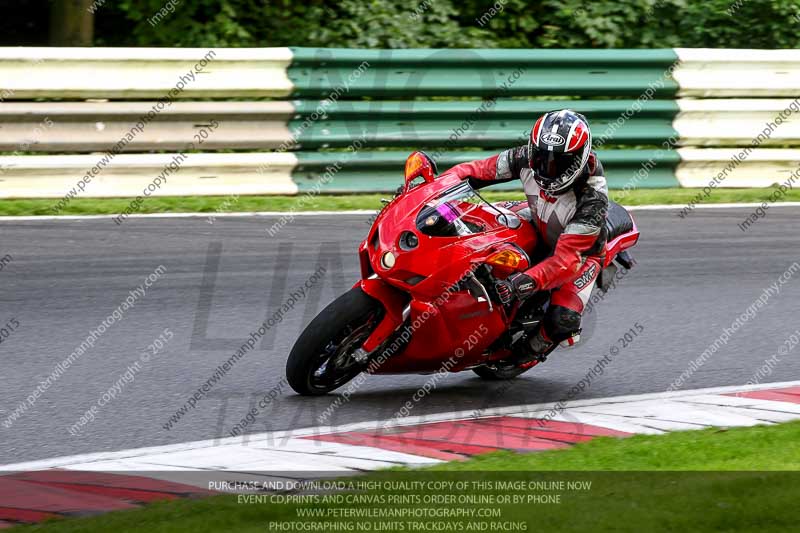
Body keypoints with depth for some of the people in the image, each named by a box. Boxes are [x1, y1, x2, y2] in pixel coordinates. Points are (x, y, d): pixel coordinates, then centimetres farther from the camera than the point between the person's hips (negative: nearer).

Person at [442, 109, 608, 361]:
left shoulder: (591, 198, -39)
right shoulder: (526, 158, -25)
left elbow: (566, 260, -43)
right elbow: (477, 170, -14)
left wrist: (526, 281, -56)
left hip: (581, 253, -6)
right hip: (538, 234, 6)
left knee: (562, 320, -26)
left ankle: (530, 351, 7)